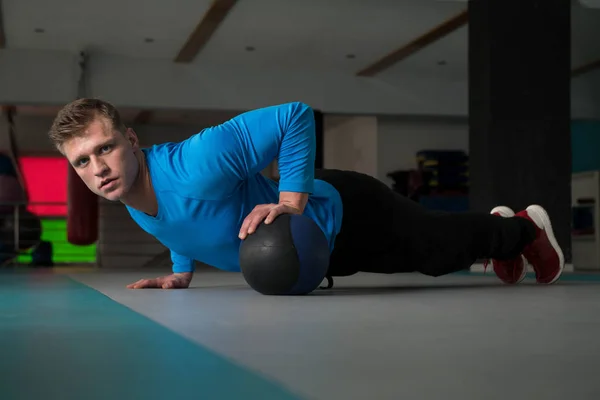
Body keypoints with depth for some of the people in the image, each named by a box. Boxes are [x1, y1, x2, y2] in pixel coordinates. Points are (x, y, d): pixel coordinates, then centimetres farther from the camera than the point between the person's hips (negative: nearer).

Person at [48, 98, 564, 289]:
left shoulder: (194, 164, -39)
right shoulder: (131, 201, -13)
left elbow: (294, 116, -35)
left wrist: (292, 200, -40)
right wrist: (180, 272, 4)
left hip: (343, 214, -7)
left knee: (441, 246, 15)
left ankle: (525, 226, 47)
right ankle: (497, 219, 60)